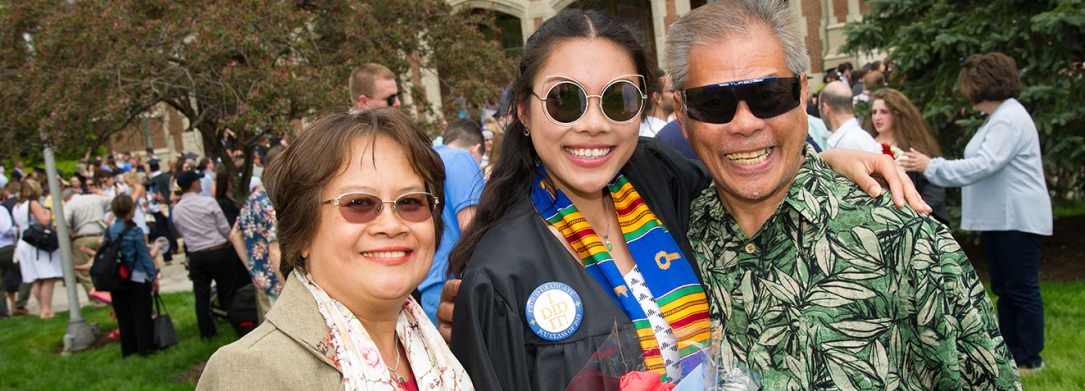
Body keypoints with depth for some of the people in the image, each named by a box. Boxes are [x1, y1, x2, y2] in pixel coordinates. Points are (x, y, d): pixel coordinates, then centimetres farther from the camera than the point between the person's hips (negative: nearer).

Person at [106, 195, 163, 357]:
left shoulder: (108, 231, 1)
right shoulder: (134, 231, -13)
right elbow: (145, 256, -10)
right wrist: (153, 276, 0)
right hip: (137, 280, -5)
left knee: (123, 317, 13)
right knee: (141, 316, 4)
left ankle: (128, 349, 19)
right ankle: (145, 348, 7)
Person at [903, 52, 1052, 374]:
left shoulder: (1010, 119, -18)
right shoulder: (999, 118, 16)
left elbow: (984, 165, -25)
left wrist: (931, 166, -23)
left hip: (1017, 219, -11)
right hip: (998, 218, 11)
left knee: (1022, 289, -2)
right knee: (1004, 289, 14)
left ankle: (1029, 358, 7)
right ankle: (1009, 351, 22)